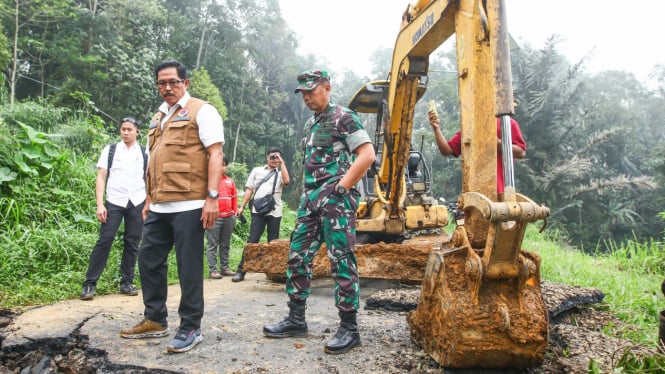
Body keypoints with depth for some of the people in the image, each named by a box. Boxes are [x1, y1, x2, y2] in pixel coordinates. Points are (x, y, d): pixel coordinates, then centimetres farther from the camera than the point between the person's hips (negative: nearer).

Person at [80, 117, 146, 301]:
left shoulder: (144, 153, 8)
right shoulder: (110, 150, 6)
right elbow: (101, 178, 2)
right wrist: (100, 204, -7)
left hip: (137, 203, 1)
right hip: (114, 202, -1)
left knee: (132, 243, 6)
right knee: (104, 241, -4)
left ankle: (126, 282, 16)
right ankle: (89, 284, 3)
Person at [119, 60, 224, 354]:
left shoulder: (201, 111, -2)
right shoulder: (158, 118, 21)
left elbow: (215, 154, -10)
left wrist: (211, 197, -17)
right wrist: (149, 199, 20)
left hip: (188, 205, -8)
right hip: (159, 207, 8)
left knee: (188, 266, -1)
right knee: (149, 259, 13)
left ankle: (191, 328, 11)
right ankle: (154, 320, 28)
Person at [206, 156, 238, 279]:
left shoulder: (230, 181, 13)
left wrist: (235, 212, 11)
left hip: (228, 217, 5)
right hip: (214, 217, -5)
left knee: (225, 244, 11)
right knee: (213, 244, -2)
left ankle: (224, 268, 18)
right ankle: (213, 270, 1)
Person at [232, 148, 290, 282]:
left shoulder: (280, 173, 12)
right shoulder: (257, 170, 14)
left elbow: (287, 181, -12)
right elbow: (249, 189, 12)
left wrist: (282, 163, -5)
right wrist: (242, 206, 4)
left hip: (275, 212, 1)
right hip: (258, 211, 0)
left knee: (273, 242, 6)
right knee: (252, 241, -5)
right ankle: (241, 271, -4)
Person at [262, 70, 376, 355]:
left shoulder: (343, 117, -6)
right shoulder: (310, 124, 20)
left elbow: (367, 155, -14)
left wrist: (341, 187, -16)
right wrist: (307, 191, 16)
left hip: (336, 199, -9)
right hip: (311, 199, 9)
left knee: (341, 261, -7)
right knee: (297, 256, 8)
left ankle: (349, 328, 3)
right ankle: (296, 320, 19)